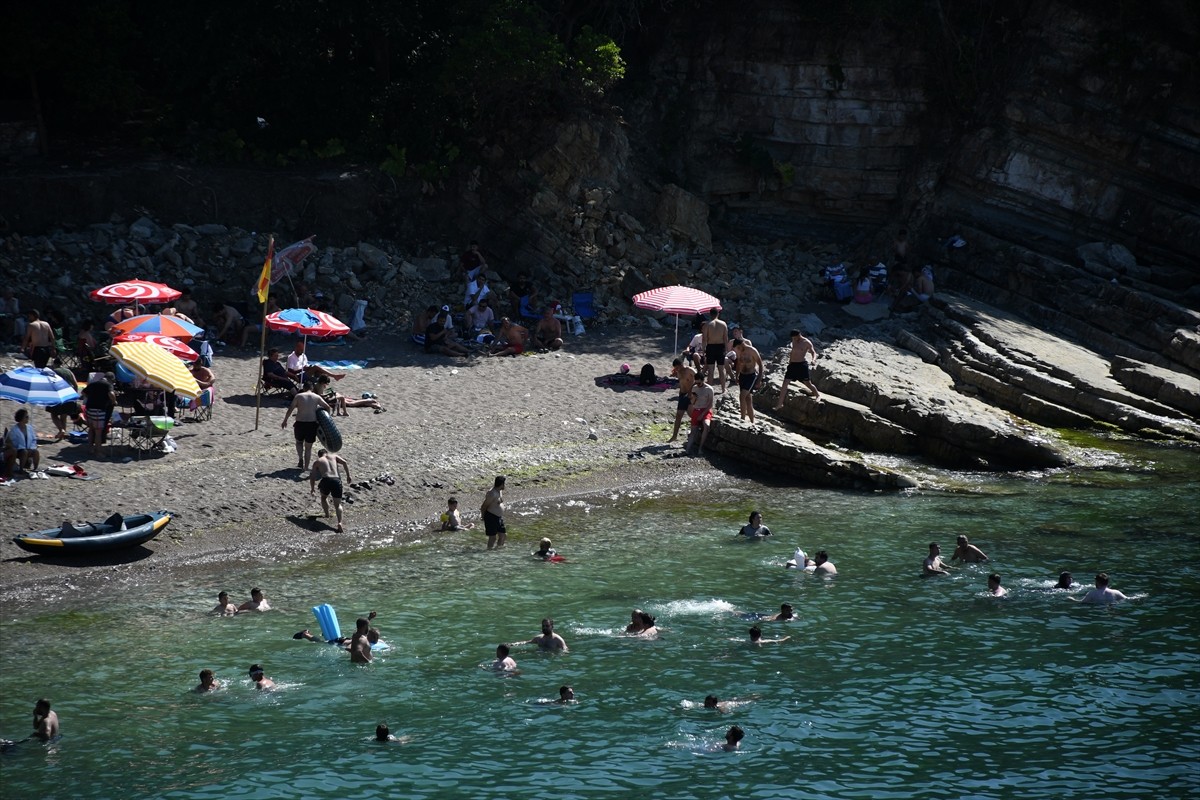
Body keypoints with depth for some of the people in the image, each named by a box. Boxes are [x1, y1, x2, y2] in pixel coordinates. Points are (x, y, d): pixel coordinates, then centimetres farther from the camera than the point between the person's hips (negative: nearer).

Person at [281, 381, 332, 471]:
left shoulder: (298, 396, 3)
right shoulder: (316, 397, 6)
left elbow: (290, 409, 0)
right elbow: (328, 408, 4)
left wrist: (285, 421, 8)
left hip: (300, 423, -1)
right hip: (312, 423, 1)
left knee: (299, 441, 23)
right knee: (308, 446, 12)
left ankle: (301, 459, 2)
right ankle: (306, 466, 10)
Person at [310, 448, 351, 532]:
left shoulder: (317, 462, 20)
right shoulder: (334, 456, 22)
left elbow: (312, 477, 20)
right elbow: (345, 462, 7)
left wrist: (312, 488, 33)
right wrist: (348, 475, 10)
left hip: (326, 480, -1)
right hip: (337, 480, 1)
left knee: (324, 497, 34)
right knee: (338, 504, 8)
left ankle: (327, 515, 34)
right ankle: (339, 522, -12)